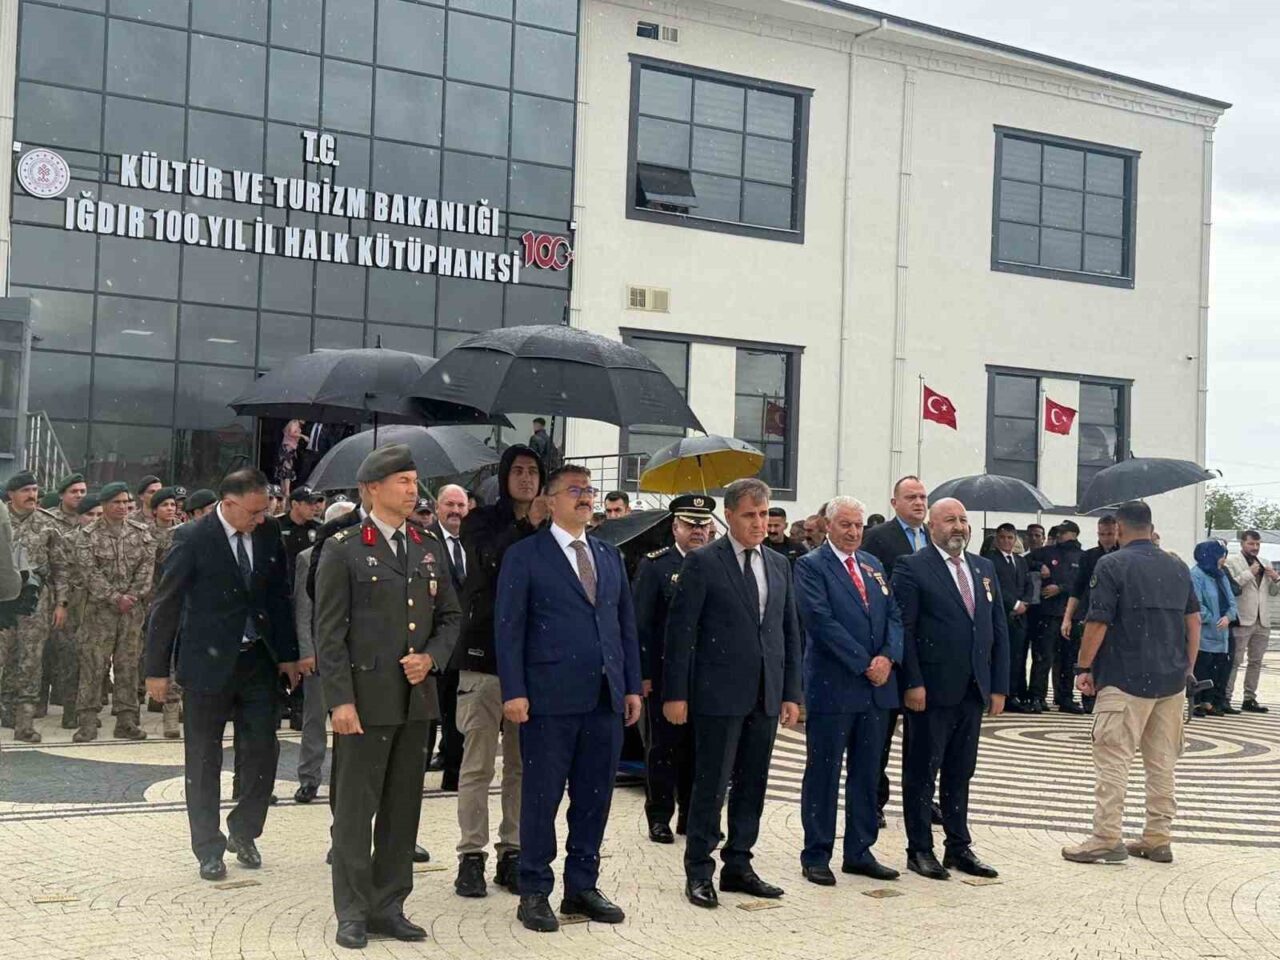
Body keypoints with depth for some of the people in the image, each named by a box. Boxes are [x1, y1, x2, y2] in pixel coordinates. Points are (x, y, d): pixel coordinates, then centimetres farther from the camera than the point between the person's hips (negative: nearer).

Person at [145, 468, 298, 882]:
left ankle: (244, 833, 24)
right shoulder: (192, 538, -12)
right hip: (208, 662, -3)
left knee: (262, 751, 3)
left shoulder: (269, 533, 0)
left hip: (258, 661, 4)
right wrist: (157, 669, -5)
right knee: (204, 760, 6)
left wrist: (287, 654, 9)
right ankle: (209, 848, 19)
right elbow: (166, 605, -6)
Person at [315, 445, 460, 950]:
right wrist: (340, 699, -14)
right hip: (365, 698, -5)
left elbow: (450, 617, 16)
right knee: (356, 809, 1)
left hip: (417, 698, 5)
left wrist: (431, 657, -3)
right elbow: (329, 632, -8)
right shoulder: (344, 549, -4)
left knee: (403, 809, 10)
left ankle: (388, 907, 21)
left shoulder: (430, 548, 11)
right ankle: (352, 913, 12)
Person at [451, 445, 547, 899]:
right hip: (484, 653, -2)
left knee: (523, 764, 7)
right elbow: (489, 560, -19)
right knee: (478, 764, 1)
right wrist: (527, 526, -29)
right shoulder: (482, 521, 3)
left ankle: (512, 853, 16)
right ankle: (471, 855, 8)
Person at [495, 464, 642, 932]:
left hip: (606, 698, 5)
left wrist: (632, 686, 10)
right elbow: (508, 626, -4)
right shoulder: (524, 555, 1)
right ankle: (534, 892, 12)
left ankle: (582, 886, 20)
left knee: (595, 797, 8)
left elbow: (626, 624, 16)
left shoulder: (610, 555, 16)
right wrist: (514, 692, -11)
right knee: (542, 797, 2)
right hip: (550, 699, -5)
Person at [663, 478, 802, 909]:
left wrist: (791, 693, 10)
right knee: (711, 785, 0)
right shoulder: (703, 562, -5)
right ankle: (699, 871, 10)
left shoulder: (779, 565, 13)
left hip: (765, 696, 6)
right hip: (719, 694, -6)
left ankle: (738, 866, 21)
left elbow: (790, 632, 15)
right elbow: (681, 630, -7)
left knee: (752, 785, 11)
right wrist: (675, 694, -11)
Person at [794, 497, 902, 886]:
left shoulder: (873, 565, 15)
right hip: (832, 687, -6)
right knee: (823, 773, 1)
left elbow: (894, 616, 10)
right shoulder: (810, 566, -5)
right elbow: (821, 621, -15)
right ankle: (816, 856, 10)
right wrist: (863, 664, -16)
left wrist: (888, 657, -8)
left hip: (876, 686, 6)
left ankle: (860, 852, 20)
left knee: (867, 774, 11)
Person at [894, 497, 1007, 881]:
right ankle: (920, 850, 12)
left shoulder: (985, 568, 13)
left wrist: (999, 686, 8)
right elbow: (903, 629, -11)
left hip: (973, 690, 6)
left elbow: (999, 629, 13)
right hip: (931, 690, -6)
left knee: (960, 773, 13)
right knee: (921, 773, 4)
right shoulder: (912, 568, -6)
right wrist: (913, 683, -16)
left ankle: (959, 847, 22)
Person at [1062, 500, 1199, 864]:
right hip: (1172, 680, 6)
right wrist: (1186, 668, 19)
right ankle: (1159, 839, 16)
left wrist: (1084, 667, -2)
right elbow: (1194, 622, 12)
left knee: (1112, 759, -3)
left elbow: (1097, 624, -12)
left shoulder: (1112, 564, -9)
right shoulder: (1178, 567, 10)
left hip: (1125, 680, -6)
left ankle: (1107, 838, -5)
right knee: (1162, 762, 11)